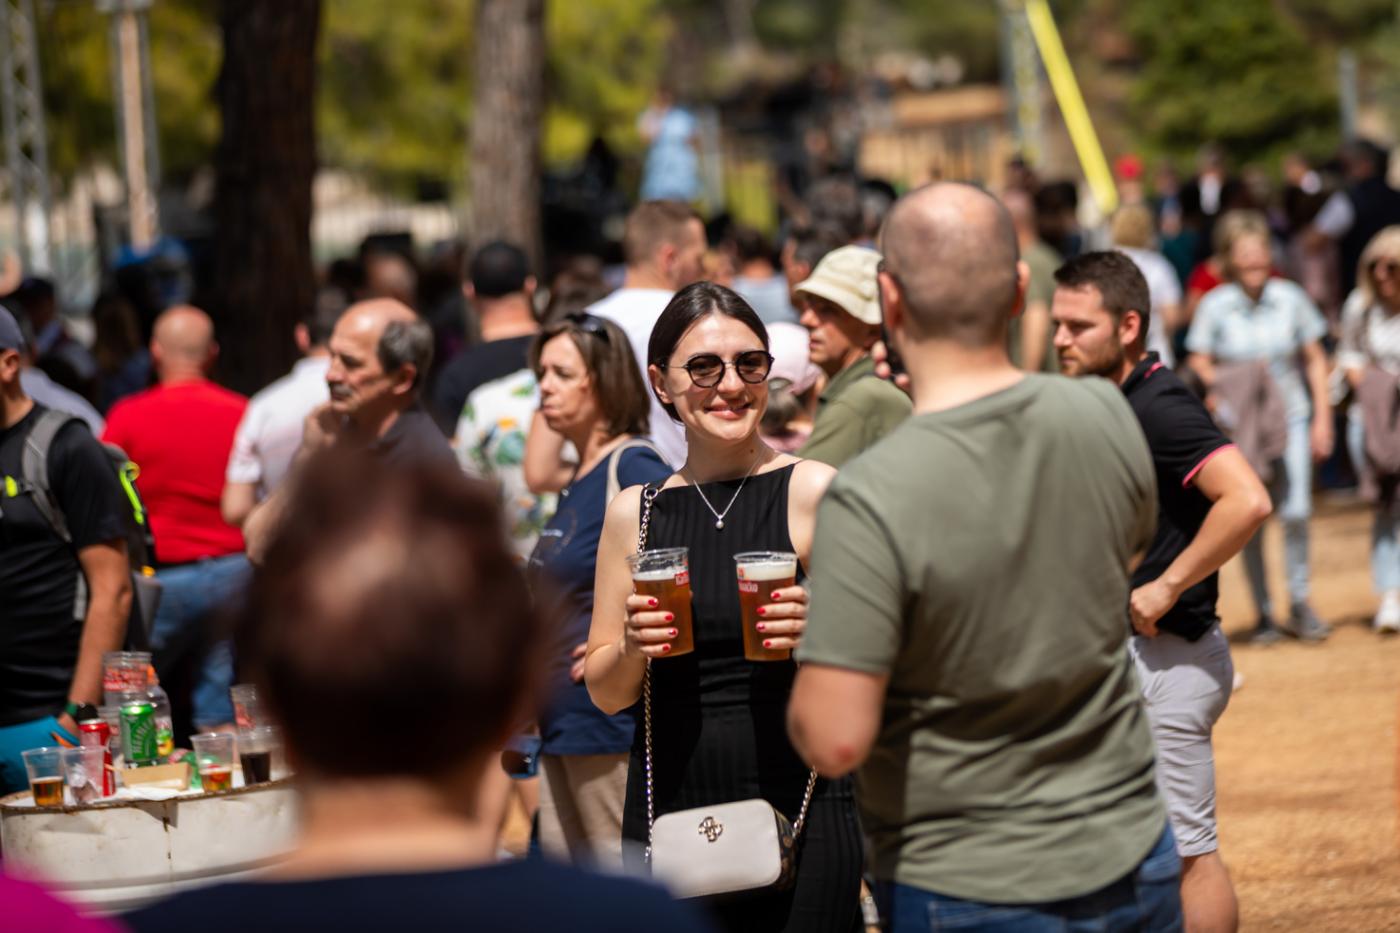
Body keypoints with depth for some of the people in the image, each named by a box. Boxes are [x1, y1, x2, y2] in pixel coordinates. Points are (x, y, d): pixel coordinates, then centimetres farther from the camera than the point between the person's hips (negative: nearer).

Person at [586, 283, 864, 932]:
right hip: (667, 806, 3)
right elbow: (606, 694, 12)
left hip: (795, 807, -3)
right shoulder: (634, 513, 8)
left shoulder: (813, 492, -2)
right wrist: (630, 649, -8)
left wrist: (820, 631, -21)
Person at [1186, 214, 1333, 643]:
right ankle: (1263, 612, 13)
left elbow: (1315, 361, 9)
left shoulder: (1291, 298, 1)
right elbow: (1198, 364, 1)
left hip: (1291, 415, 1)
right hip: (1239, 424, -1)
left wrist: (1322, 418, 5)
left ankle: (1299, 603, 4)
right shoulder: (1214, 306, -3)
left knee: (1295, 511, -12)